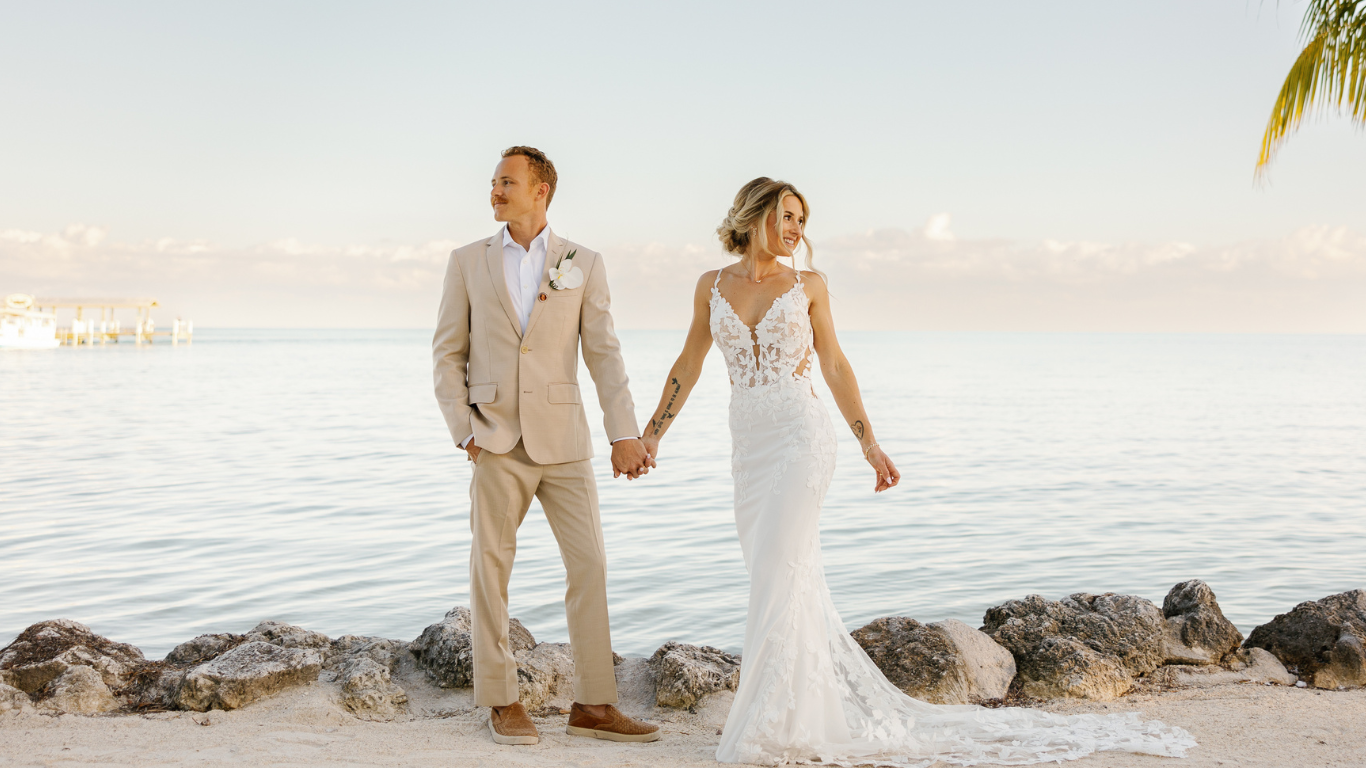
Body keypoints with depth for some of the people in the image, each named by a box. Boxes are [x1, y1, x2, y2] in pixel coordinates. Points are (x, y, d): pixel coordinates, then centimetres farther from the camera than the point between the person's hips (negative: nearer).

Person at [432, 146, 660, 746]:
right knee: (491, 569, 2)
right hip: (497, 442, 0)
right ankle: (502, 702, 15)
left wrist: (624, 434, -9)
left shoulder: (583, 264, 4)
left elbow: (604, 354, -1)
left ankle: (593, 705, 8)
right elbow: (448, 353, 7)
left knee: (589, 566, -1)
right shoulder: (468, 262, 5)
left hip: (562, 441, 1)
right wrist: (463, 428, -4)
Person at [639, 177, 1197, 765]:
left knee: (778, 572, -9)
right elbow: (689, 364, 14)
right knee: (787, 580, 8)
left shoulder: (807, 285, 4)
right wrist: (651, 432, 10)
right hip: (750, 445, 4)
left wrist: (870, 445, 2)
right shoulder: (713, 285, 9)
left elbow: (834, 368, 6)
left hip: (801, 436, -3)